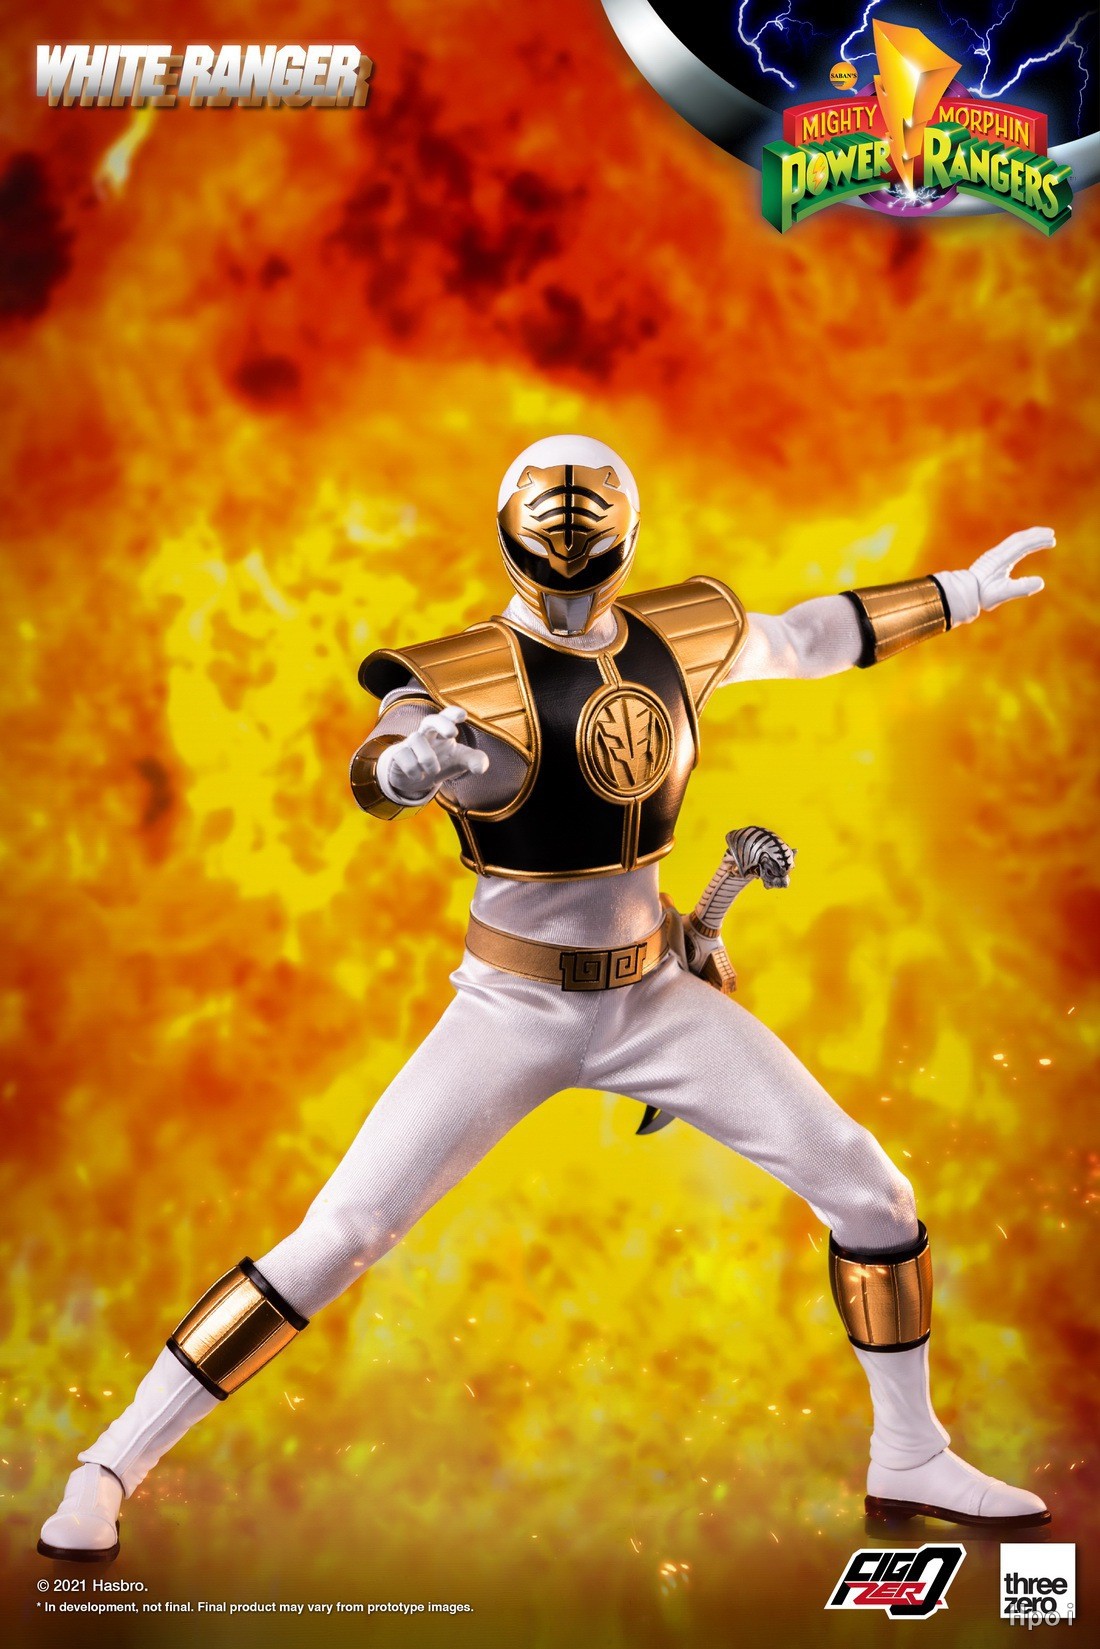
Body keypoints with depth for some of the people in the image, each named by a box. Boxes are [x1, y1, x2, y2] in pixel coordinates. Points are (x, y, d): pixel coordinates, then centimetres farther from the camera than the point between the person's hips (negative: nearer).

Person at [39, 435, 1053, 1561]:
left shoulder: (679, 636, -2)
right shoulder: (470, 679, -19)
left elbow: (806, 635, 17)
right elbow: (376, 771, -40)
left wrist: (957, 593, 25)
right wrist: (406, 765, -65)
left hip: (654, 1000, 5)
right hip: (511, 1015, -5)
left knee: (870, 1194, 3)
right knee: (330, 1245, -11)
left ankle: (909, 1463, 25)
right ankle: (110, 1468, 7)